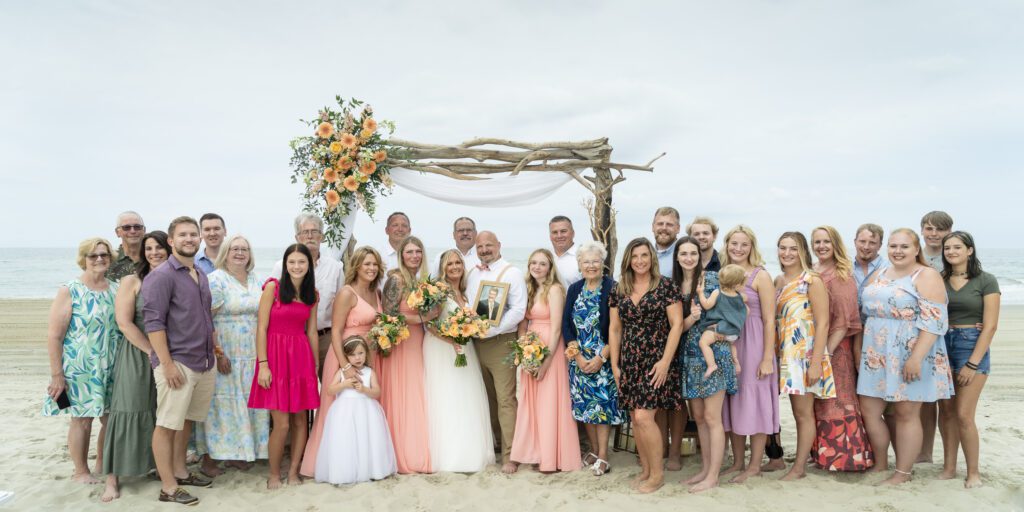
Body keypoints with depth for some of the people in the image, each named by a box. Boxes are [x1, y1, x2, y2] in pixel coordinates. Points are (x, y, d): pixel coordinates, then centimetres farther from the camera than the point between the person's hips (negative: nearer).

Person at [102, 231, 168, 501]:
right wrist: (152, 351, -14)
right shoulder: (131, 281, -2)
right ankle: (113, 477, 5)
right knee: (130, 411, -3)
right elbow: (124, 322, -9)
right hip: (136, 354, -3)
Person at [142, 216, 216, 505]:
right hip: (177, 363, -8)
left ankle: (180, 473, 29)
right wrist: (167, 363, -20)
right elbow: (153, 322, -16)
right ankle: (168, 488, 7)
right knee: (167, 424, 0)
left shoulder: (201, 276, 14)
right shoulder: (161, 276, -10)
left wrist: (215, 352, 17)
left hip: (204, 363, 8)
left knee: (186, 421, 16)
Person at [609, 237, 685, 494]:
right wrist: (614, 364, 7)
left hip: (655, 361, -5)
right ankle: (645, 469, 23)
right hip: (629, 362, 5)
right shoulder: (619, 291, 9)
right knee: (635, 418, 8)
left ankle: (657, 472, 7)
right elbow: (614, 329, 12)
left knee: (643, 417, -11)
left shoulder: (665, 286, -4)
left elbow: (676, 324, -8)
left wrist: (665, 361, -14)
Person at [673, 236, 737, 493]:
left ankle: (713, 476, 7)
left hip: (714, 353, -5)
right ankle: (705, 469, 24)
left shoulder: (712, 278, -6)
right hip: (690, 356, 6)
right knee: (698, 417, 12)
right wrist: (692, 317, -17)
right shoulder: (674, 286, 7)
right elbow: (679, 326, 5)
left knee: (712, 417, -2)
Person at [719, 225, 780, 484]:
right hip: (727, 346, 5)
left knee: (754, 403, 1)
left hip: (753, 346, -5)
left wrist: (767, 358, -13)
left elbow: (769, 320, -8)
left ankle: (754, 466, 13)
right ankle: (737, 462, 23)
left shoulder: (760, 276, -6)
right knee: (732, 403, 10)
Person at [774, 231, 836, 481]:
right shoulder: (778, 281, 10)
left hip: (805, 353, -5)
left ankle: (799, 467, 9)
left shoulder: (812, 281, -9)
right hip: (784, 353, 5)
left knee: (803, 412, 1)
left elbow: (822, 323, -12)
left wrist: (816, 363, -17)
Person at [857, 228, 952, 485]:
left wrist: (916, 358, -23)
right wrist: (860, 351, 15)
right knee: (869, 410, 8)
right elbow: (866, 312, 21)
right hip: (876, 356, 7)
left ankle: (902, 474, 14)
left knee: (906, 413, 3)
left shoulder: (927, 276, -8)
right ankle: (880, 465, 25)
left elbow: (933, 321, -16)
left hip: (910, 357, -7)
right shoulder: (878, 276, 14)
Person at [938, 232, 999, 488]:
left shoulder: (986, 281, -3)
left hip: (972, 345, -4)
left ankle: (973, 472, 8)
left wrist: (972, 364, -12)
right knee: (946, 410, 6)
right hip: (942, 345, 4)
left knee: (964, 414, -7)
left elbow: (990, 326, -7)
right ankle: (948, 467, 17)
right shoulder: (939, 280, 7)